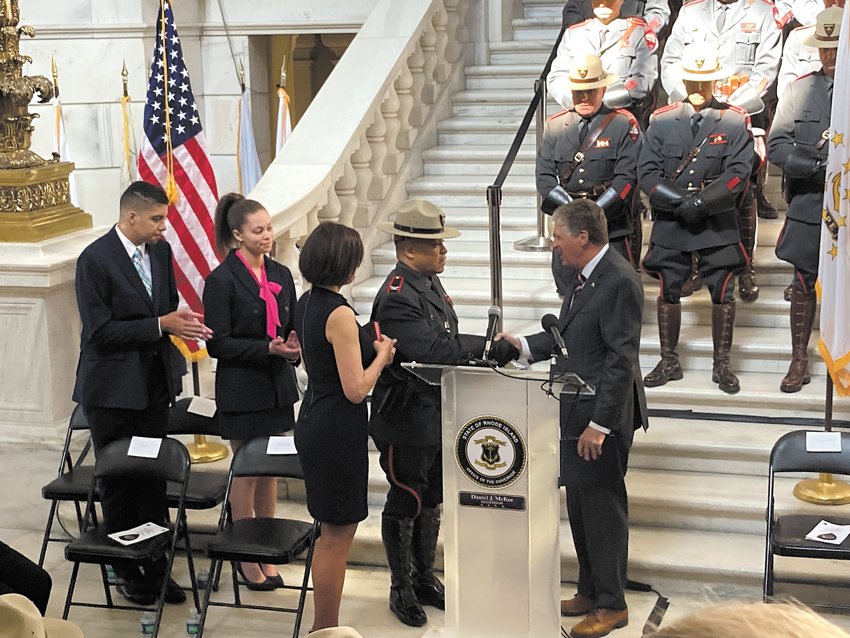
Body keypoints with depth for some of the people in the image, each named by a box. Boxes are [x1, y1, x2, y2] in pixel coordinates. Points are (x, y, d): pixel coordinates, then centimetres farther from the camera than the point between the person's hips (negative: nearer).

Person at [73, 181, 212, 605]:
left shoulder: (160, 251, 5)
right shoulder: (95, 259, -15)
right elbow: (99, 331, -18)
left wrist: (180, 322, -6)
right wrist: (160, 325, -21)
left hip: (153, 386, 6)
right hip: (112, 390, -5)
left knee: (153, 479, 9)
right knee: (119, 482, 7)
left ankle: (156, 567, 19)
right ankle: (126, 572, 20)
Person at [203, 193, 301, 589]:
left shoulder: (281, 275, 7)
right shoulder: (222, 280, -11)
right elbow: (218, 344, -13)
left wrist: (294, 344, -7)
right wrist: (269, 349, -21)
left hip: (278, 386, 6)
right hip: (242, 390, -5)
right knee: (246, 473, 5)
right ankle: (247, 559, 17)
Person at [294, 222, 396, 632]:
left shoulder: (305, 304, 7)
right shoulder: (339, 314, -21)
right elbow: (356, 389, -22)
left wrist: (372, 349, 13)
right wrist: (381, 356, -6)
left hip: (313, 424, 10)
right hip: (338, 431, -10)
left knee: (332, 533, 19)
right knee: (338, 535, 2)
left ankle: (322, 625, 29)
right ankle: (326, 628, 12)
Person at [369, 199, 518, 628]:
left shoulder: (429, 281, 7)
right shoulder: (397, 297, -23)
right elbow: (434, 349, -32)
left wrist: (488, 351, 2)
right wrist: (490, 346, -26)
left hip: (437, 416, 9)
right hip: (406, 420, -9)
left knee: (431, 501, 19)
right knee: (404, 504, 6)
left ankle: (425, 580, 34)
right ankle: (402, 590, 22)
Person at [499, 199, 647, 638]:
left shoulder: (620, 282, -19)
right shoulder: (586, 276, 10)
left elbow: (621, 359, -21)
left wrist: (600, 424, -22)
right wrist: (526, 345, 5)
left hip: (602, 418, -9)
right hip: (576, 411, 10)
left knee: (602, 507, 1)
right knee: (580, 506, 17)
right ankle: (590, 591, 30)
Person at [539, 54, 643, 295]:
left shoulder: (624, 124, 0)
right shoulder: (556, 125, 10)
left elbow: (627, 177, -8)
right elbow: (545, 176, 4)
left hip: (613, 228, -3)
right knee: (568, 290, 3)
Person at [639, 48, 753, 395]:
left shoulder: (734, 122, 1)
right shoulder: (661, 120, 4)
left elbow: (738, 174, -8)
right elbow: (647, 173, -1)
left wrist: (701, 203, -17)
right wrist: (680, 201, -13)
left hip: (718, 223, -1)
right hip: (670, 223, 1)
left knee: (723, 292, 1)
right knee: (668, 291, 6)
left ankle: (722, 365, 12)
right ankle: (669, 362, 19)